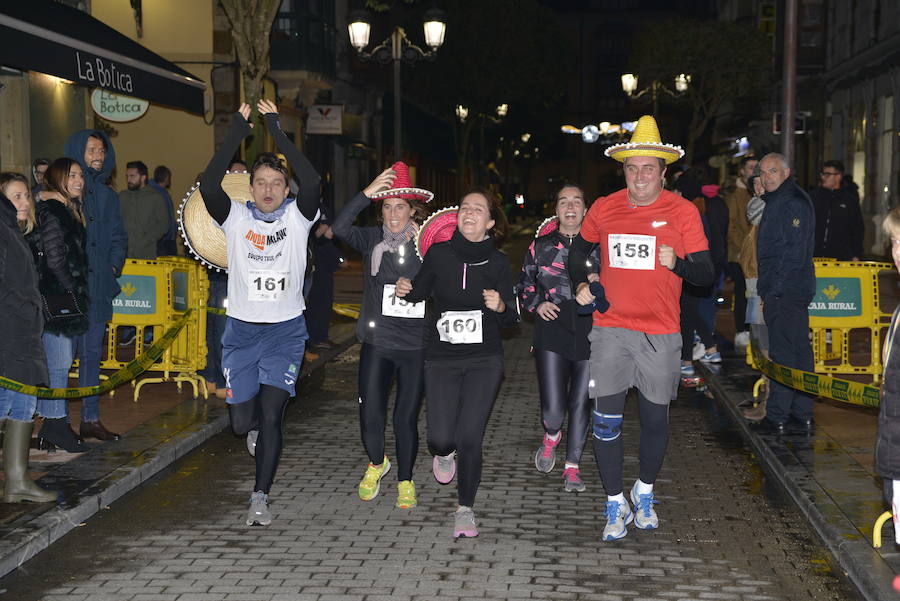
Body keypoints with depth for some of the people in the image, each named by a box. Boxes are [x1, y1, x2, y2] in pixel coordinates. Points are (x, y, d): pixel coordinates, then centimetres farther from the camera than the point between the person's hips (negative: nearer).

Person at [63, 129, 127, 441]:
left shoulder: (107, 195, 15)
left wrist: (113, 266, 5)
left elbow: (119, 237, 20)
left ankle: (91, 419, 16)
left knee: (92, 352, 10)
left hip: (99, 286, 6)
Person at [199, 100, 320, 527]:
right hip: (241, 330, 1)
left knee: (271, 415, -11)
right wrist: (237, 132, -18)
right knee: (241, 421, 6)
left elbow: (312, 182, -21)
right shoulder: (236, 218, 0)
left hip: (286, 330, -1)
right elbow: (208, 184, -18)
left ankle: (260, 498, -1)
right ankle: (256, 427, 44)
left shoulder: (297, 217, -1)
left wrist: (277, 132, -18)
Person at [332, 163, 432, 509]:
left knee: (407, 417, 7)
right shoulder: (373, 240, 0)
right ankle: (376, 463, 30)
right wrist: (367, 193, -22)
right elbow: (339, 228, -18)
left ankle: (405, 480, 27)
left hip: (416, 346, 0)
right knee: (370, 415, -1)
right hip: (377, 343, 1)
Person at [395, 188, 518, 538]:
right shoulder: (439, 254, -1)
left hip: (484, 360, 0)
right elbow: (420, 292, 14)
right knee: (441, 438, -8)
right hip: (441, 358, 0)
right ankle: (445, 453, 33)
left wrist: (500, 306, -19)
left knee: (469, 437, -7)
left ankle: (465, 508, 15)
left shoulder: (497, 262, -1)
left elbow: (511, 319, 3)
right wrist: (405, 290, -8)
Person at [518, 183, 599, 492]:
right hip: (552, 331, -1)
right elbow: (524, 283, 19)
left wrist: (599, 283, -8)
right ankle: (551, 435, 28)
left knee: (581, 402, 5)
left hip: (589, 332, 1)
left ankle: (572, 466, 21)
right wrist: (536, 304, 0)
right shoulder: (541, 246, 8)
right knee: (553, 406, -8)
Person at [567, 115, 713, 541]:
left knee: (655, 418, 11)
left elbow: (706, 274, -5)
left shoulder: (682, 212, -4)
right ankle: (615, 503, 13)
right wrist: (580, 284, 5)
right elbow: (579, 249, 22)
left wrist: (676, 263, -24)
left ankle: (645, 492, 34)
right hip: (610, 327, 1)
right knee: (605, 419, -2)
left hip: (659, 334, -1)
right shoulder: (604, 209, 3)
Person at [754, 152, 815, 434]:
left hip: (786, 291, -10)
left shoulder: (794, 202, -14)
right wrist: (767, 289, 17)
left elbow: (796, 250, -20)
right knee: (799, 350, 13)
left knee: (783, 353, -5)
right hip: (778, 290, 10)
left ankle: (777, 416, -1)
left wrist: (777, 288, -21)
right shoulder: (775, 201, 19)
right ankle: (803, 414, 20)